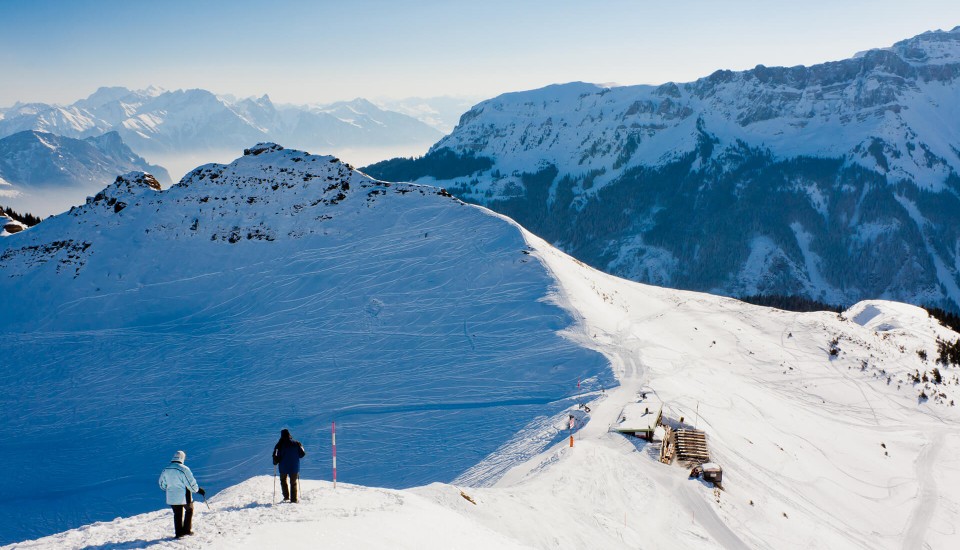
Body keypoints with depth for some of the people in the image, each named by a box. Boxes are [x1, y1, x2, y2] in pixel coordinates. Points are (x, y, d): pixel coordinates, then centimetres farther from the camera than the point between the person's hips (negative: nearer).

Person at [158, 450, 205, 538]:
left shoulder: (165, 470, -1)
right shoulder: (184, 469, -20)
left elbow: (162, 484, 10)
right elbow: (191, 484, -17)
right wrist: (198, 489, 0)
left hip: (171, 498, 4)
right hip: (184, 497, -4)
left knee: (177, 514, 17)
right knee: (189, 510, 19)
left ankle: (179, 533, 16)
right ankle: (187, 530, 17)